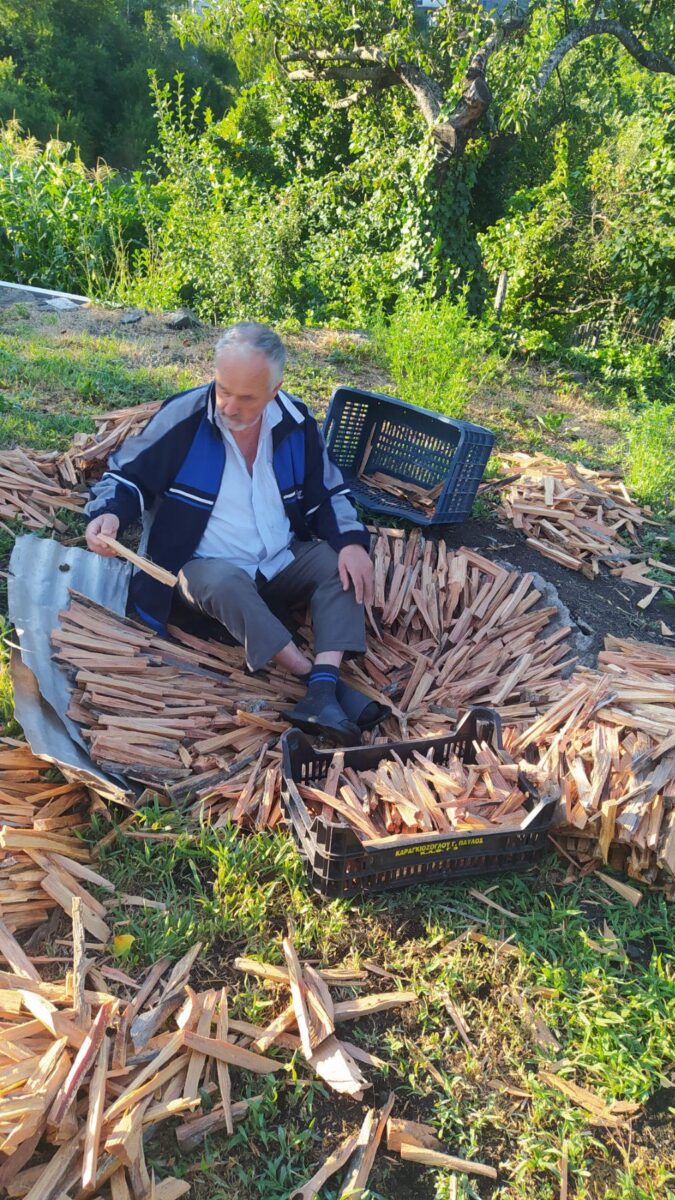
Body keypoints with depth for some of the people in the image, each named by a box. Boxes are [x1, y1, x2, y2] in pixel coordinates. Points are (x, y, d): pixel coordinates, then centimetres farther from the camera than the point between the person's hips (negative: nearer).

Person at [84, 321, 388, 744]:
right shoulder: (182, 418, -13)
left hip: (283, 563, 4)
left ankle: (322, 692, -34)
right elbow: (128, 475, -2)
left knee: (341, 563, -21)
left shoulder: (297, 422, -3)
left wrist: (352, 542, -13)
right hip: (206, 566, -4)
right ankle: (321, 678, -34)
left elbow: (329, 493, 7)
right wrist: (109, 512, -25)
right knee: (225, 583, -37)